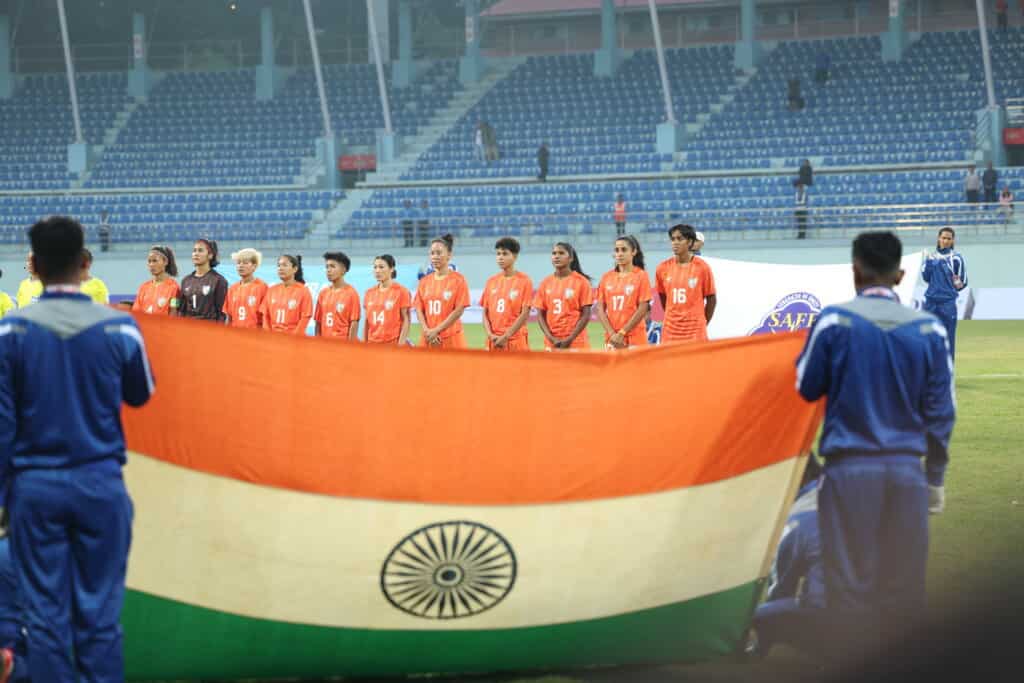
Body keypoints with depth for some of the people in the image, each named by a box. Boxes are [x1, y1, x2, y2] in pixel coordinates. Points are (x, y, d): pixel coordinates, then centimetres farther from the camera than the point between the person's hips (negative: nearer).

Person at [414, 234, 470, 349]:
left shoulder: (458, 279, -2)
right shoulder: (425, 281, 11)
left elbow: (459, 310, -8)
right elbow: (419, 310, 9)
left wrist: (437, 330, -12)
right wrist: (427, 331, -8)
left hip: (452, 339, -4)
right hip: (428, 339, 4)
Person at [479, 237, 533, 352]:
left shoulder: (524, 281, -3)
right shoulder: (492, 281, 11)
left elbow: (525, 314, -8)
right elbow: (485, 313, 11)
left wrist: (506, 337, -13)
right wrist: (490, 335, -5)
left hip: (516, 340, -4)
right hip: (494, 342, 4)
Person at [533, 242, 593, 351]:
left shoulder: (581, 281, -1)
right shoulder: (545, 283, 9)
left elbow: (586, 315, -4)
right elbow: (540, 315, 9)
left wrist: (570, 339, -10)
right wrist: (551, 338, -5)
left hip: (576, 343, -3)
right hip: (551, 343, 3)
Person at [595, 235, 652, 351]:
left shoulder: (641, 276, 0)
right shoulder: (607, 277, 10)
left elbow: (643, 309, -6)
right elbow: (600, 309, 7)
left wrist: (622, 333, -10)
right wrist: (612, 334, -6)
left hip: (634, 339, -3)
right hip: (611, 339, 3)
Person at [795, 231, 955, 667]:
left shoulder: (835, 321, -6)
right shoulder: (929, 329, 1)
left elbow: (807, 388, 7)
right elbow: (941, 411, 5)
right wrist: (936, 477, 14)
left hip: (851, 468, -2)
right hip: (907, 469, 2)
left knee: (850, 584, 0)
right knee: (904, 587, 7)